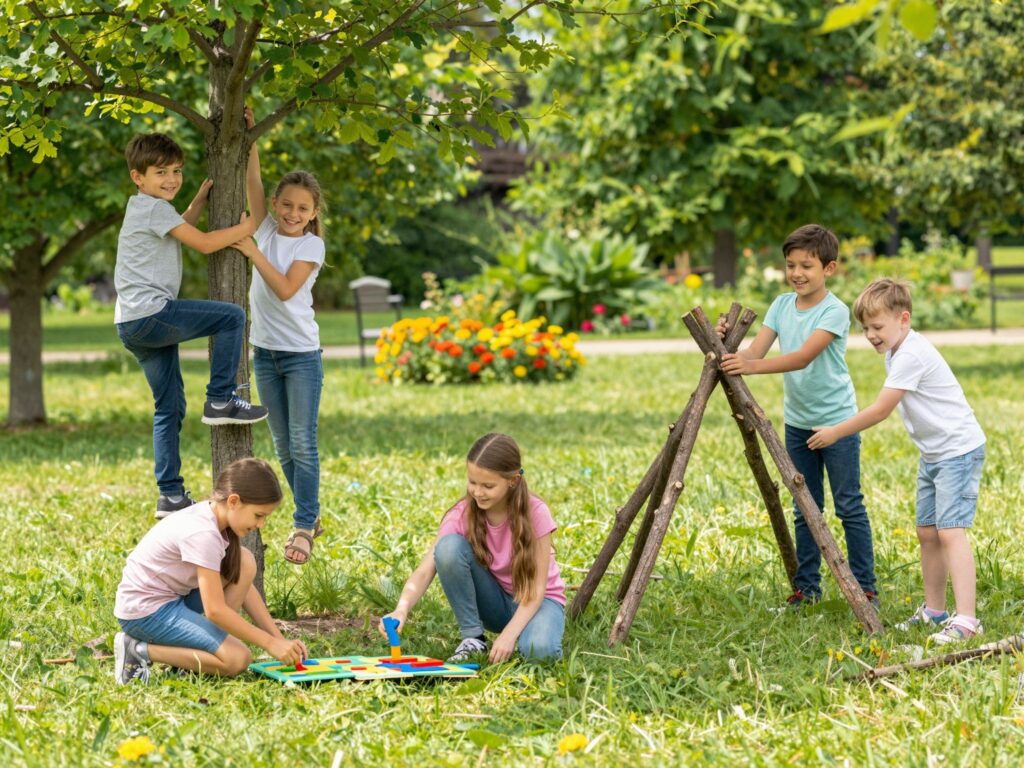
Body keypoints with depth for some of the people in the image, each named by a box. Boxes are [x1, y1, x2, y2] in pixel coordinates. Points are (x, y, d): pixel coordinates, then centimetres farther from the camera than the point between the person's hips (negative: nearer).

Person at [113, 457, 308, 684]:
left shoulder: (214, 519, 2)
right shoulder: (203, 534, -26)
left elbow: (244, 587, 7)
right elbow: (215, 610, -26)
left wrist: (280, 638, 0)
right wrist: (270, 643, -21)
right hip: (145, 612, -10)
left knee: (245, 563, 0)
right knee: (238, 660, -18)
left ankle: (217, 642, 2)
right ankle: (140, 651, -10)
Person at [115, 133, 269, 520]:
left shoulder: (143, 209, 21)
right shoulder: (153, 208, -9)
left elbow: (180, 231, 40)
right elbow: (204, 243, -12)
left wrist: (199, 200, 32)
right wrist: (245, 228, 1)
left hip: (133, 325, 10)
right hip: (150, 314, -10)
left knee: (169, 408, 11)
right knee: (232, 316, -13)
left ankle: (171, 496, 10)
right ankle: (220, 400, -7)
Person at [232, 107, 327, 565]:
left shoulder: (311, 245, -7)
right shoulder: (266, 230, 5)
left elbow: (286, 289, -19)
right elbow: (252, 182, -2)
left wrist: (254, 253, -20)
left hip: (301, 353, -5)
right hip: (265, 351, 5)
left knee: (303, 442, -7)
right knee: (282, 445, 10)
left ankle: (303, 527, -6)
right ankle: (310, 515, 21)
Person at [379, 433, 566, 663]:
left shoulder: (534, 514, -22)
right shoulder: (461, 515, -17)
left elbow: (538, 586, -20)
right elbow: (425, 570, -26)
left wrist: (509, 634, -34)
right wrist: (401, 609, -46)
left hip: (534, 600, -3)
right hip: (494, 600, 3)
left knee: (539, 649, -39)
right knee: (450, 546, -26)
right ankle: (472, 639, -14)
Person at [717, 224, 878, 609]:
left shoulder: (835, 311, -16)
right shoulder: (782, 305, 3)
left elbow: (803, 357, -29)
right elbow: (756, 351, -7)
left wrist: (752, 366, -41)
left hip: (837, 422, -6)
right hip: (796, 422, 6)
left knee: (849, 507, 0)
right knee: (805, 509, 11)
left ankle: (865, 587, 8)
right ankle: (806, 586, 18)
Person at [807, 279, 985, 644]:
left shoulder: (912, 356, -22)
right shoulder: (896, 351, 8)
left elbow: (879, 410, -22)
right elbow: (887, 408, 15)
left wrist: (835, 433, -14)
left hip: (959, 449, -10)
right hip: (932, 453, 10)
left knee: (950, 530, -18)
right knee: (927, 531, 12)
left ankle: (966, 618, -24)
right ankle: (934, 610, 20)